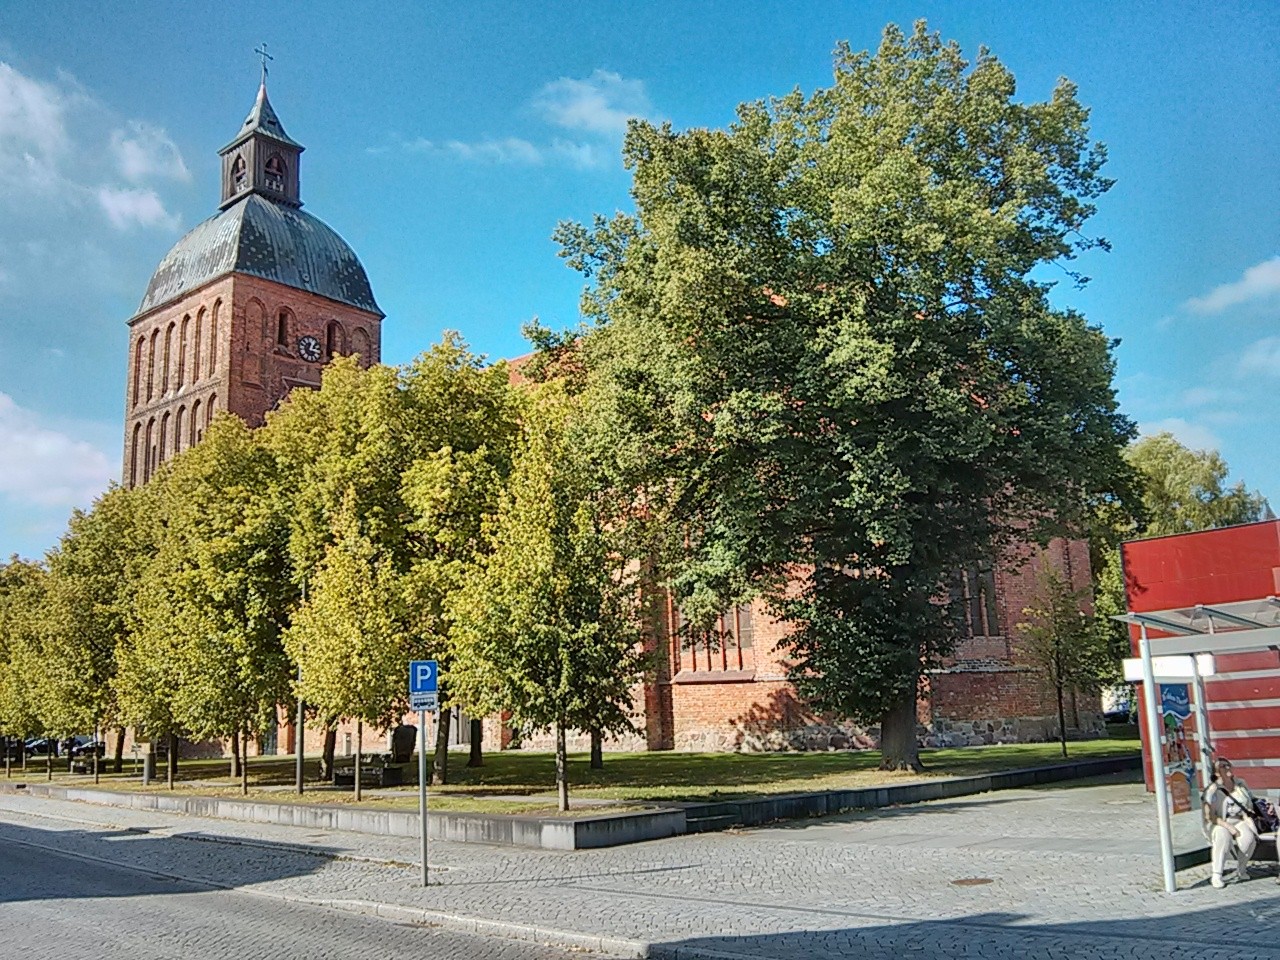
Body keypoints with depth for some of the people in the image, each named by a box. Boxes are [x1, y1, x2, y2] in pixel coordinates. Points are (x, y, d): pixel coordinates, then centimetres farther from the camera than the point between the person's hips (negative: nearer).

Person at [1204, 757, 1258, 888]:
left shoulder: (1240, 785, 8)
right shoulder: (1213, 790, -9)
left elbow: (1247, 808, 14)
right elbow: (1210, 817, -13)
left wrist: (1249, 820, -6)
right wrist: (1229, 827, -21)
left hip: (1239, 822, 4)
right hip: (1219, 825, -4)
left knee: (1249, 837, -30)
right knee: (1224, 837, -38)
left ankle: (1241, 871, -10)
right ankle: (1216, 876, -32)